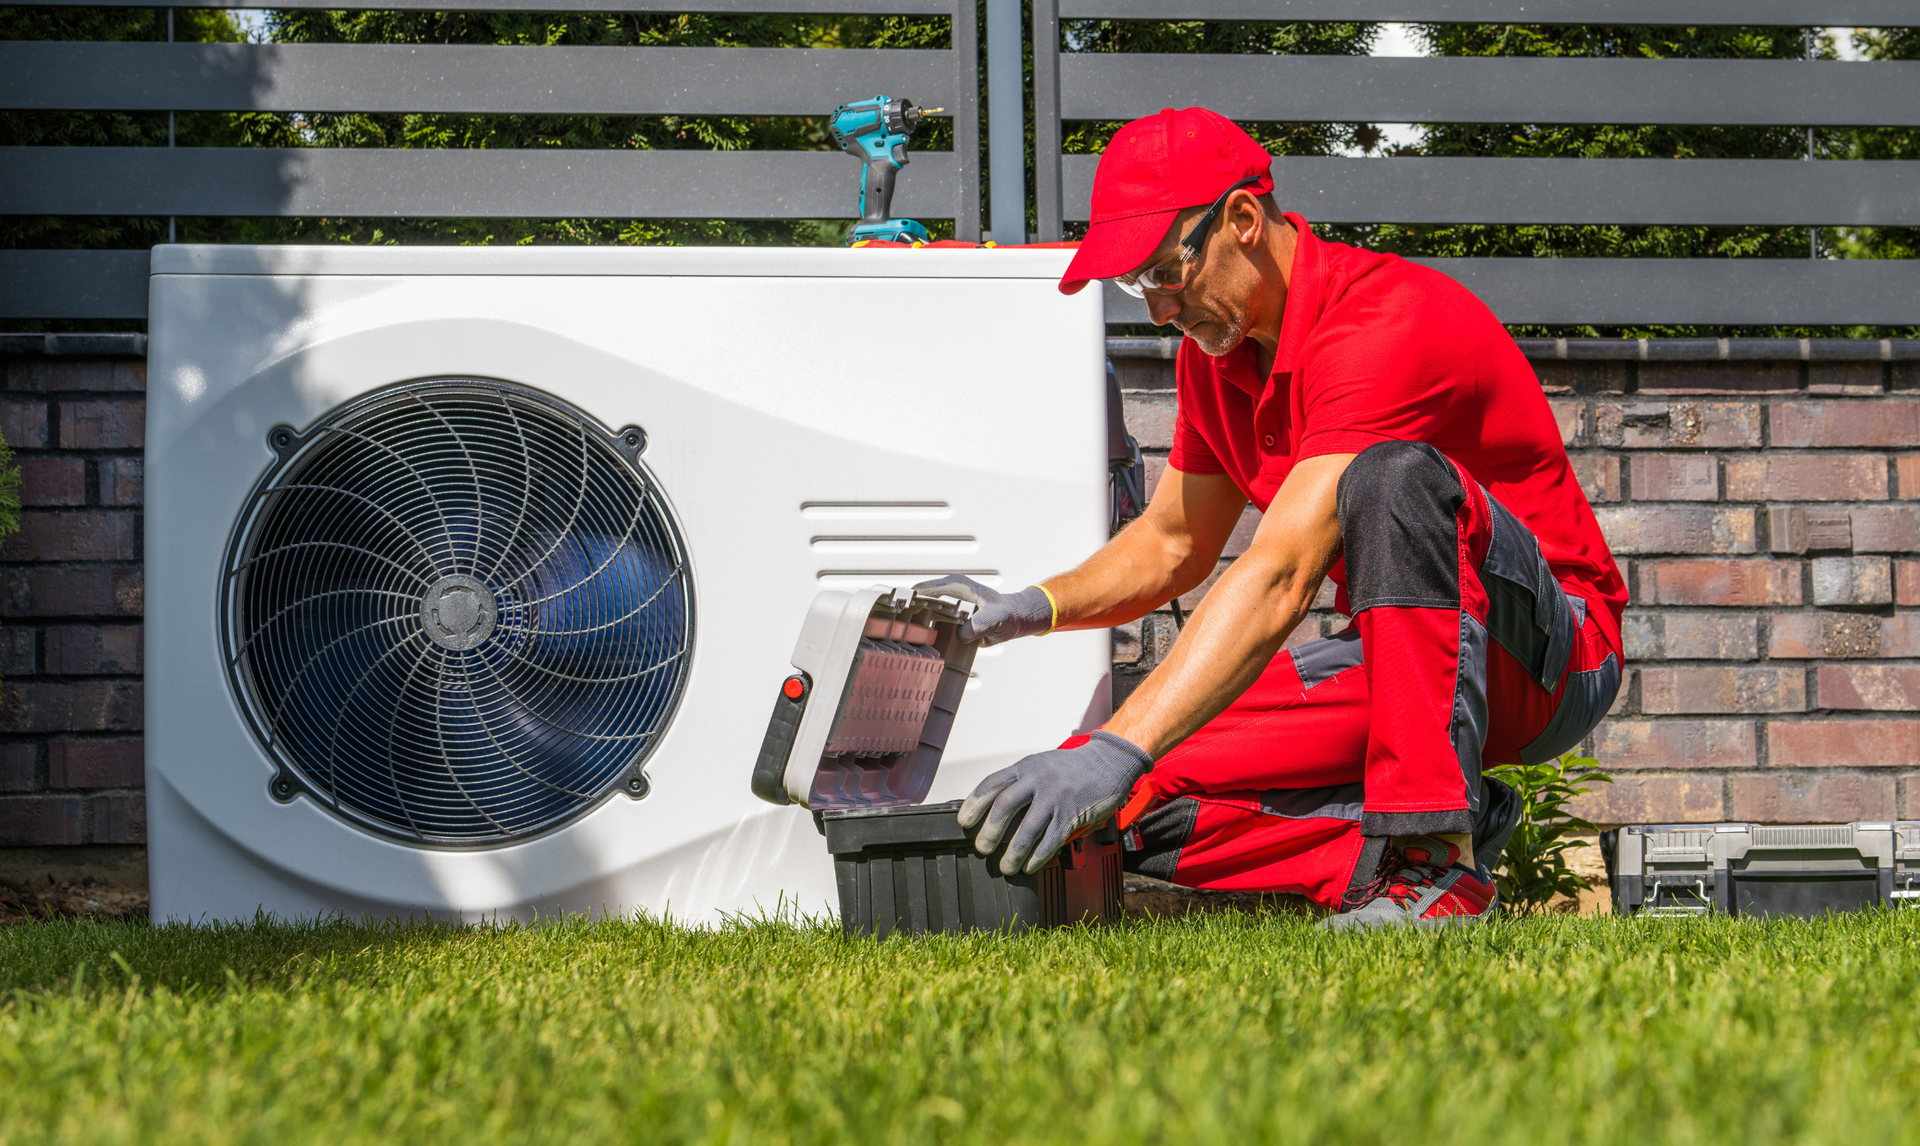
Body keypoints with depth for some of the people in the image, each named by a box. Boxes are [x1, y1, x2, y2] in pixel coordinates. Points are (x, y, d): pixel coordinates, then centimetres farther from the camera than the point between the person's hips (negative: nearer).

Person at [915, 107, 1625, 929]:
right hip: (1391, 659, 8)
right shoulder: (1215, 349, 4)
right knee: (1142, 802, -13)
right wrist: (1028, 609, -3)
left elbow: (1278, 578, -35)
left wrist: (1115, 751, -42)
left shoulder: (1384, 323, -25)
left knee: (1395, 477, -39)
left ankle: (1436, 856, -34)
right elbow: (1170, 545, 18)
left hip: (1547, 650, -7)